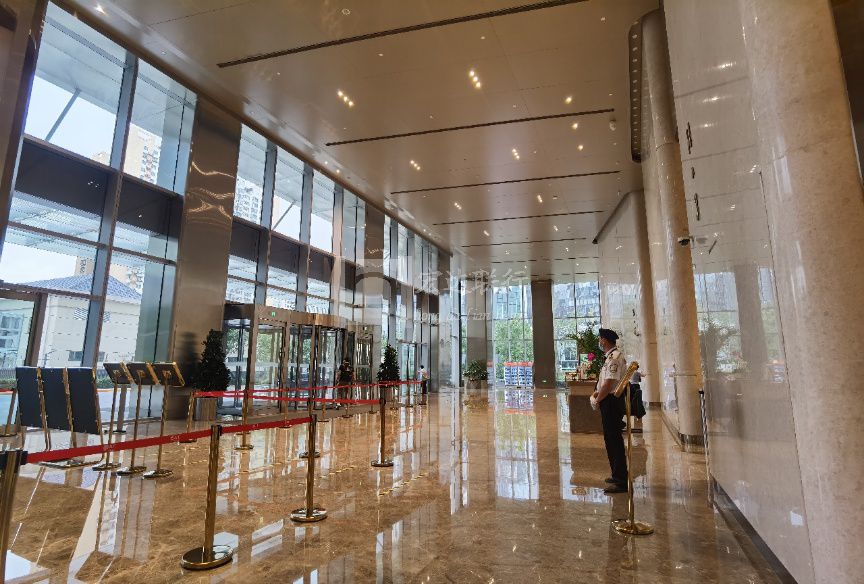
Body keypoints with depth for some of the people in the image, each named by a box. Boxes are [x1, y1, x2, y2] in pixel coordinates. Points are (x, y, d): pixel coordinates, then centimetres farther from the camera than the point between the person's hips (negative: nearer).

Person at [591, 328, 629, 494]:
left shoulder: (614, 358, -19)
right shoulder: (614, 356, 14)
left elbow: (609, 383, -25)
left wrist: (597, 399, -12)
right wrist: (598, 392, 10)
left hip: (611, 402, -11)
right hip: (611, 402, 11)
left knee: (614, 440, -5)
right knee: (612, 438, 18)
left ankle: (621, 482, 1)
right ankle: (618, 475, 30)